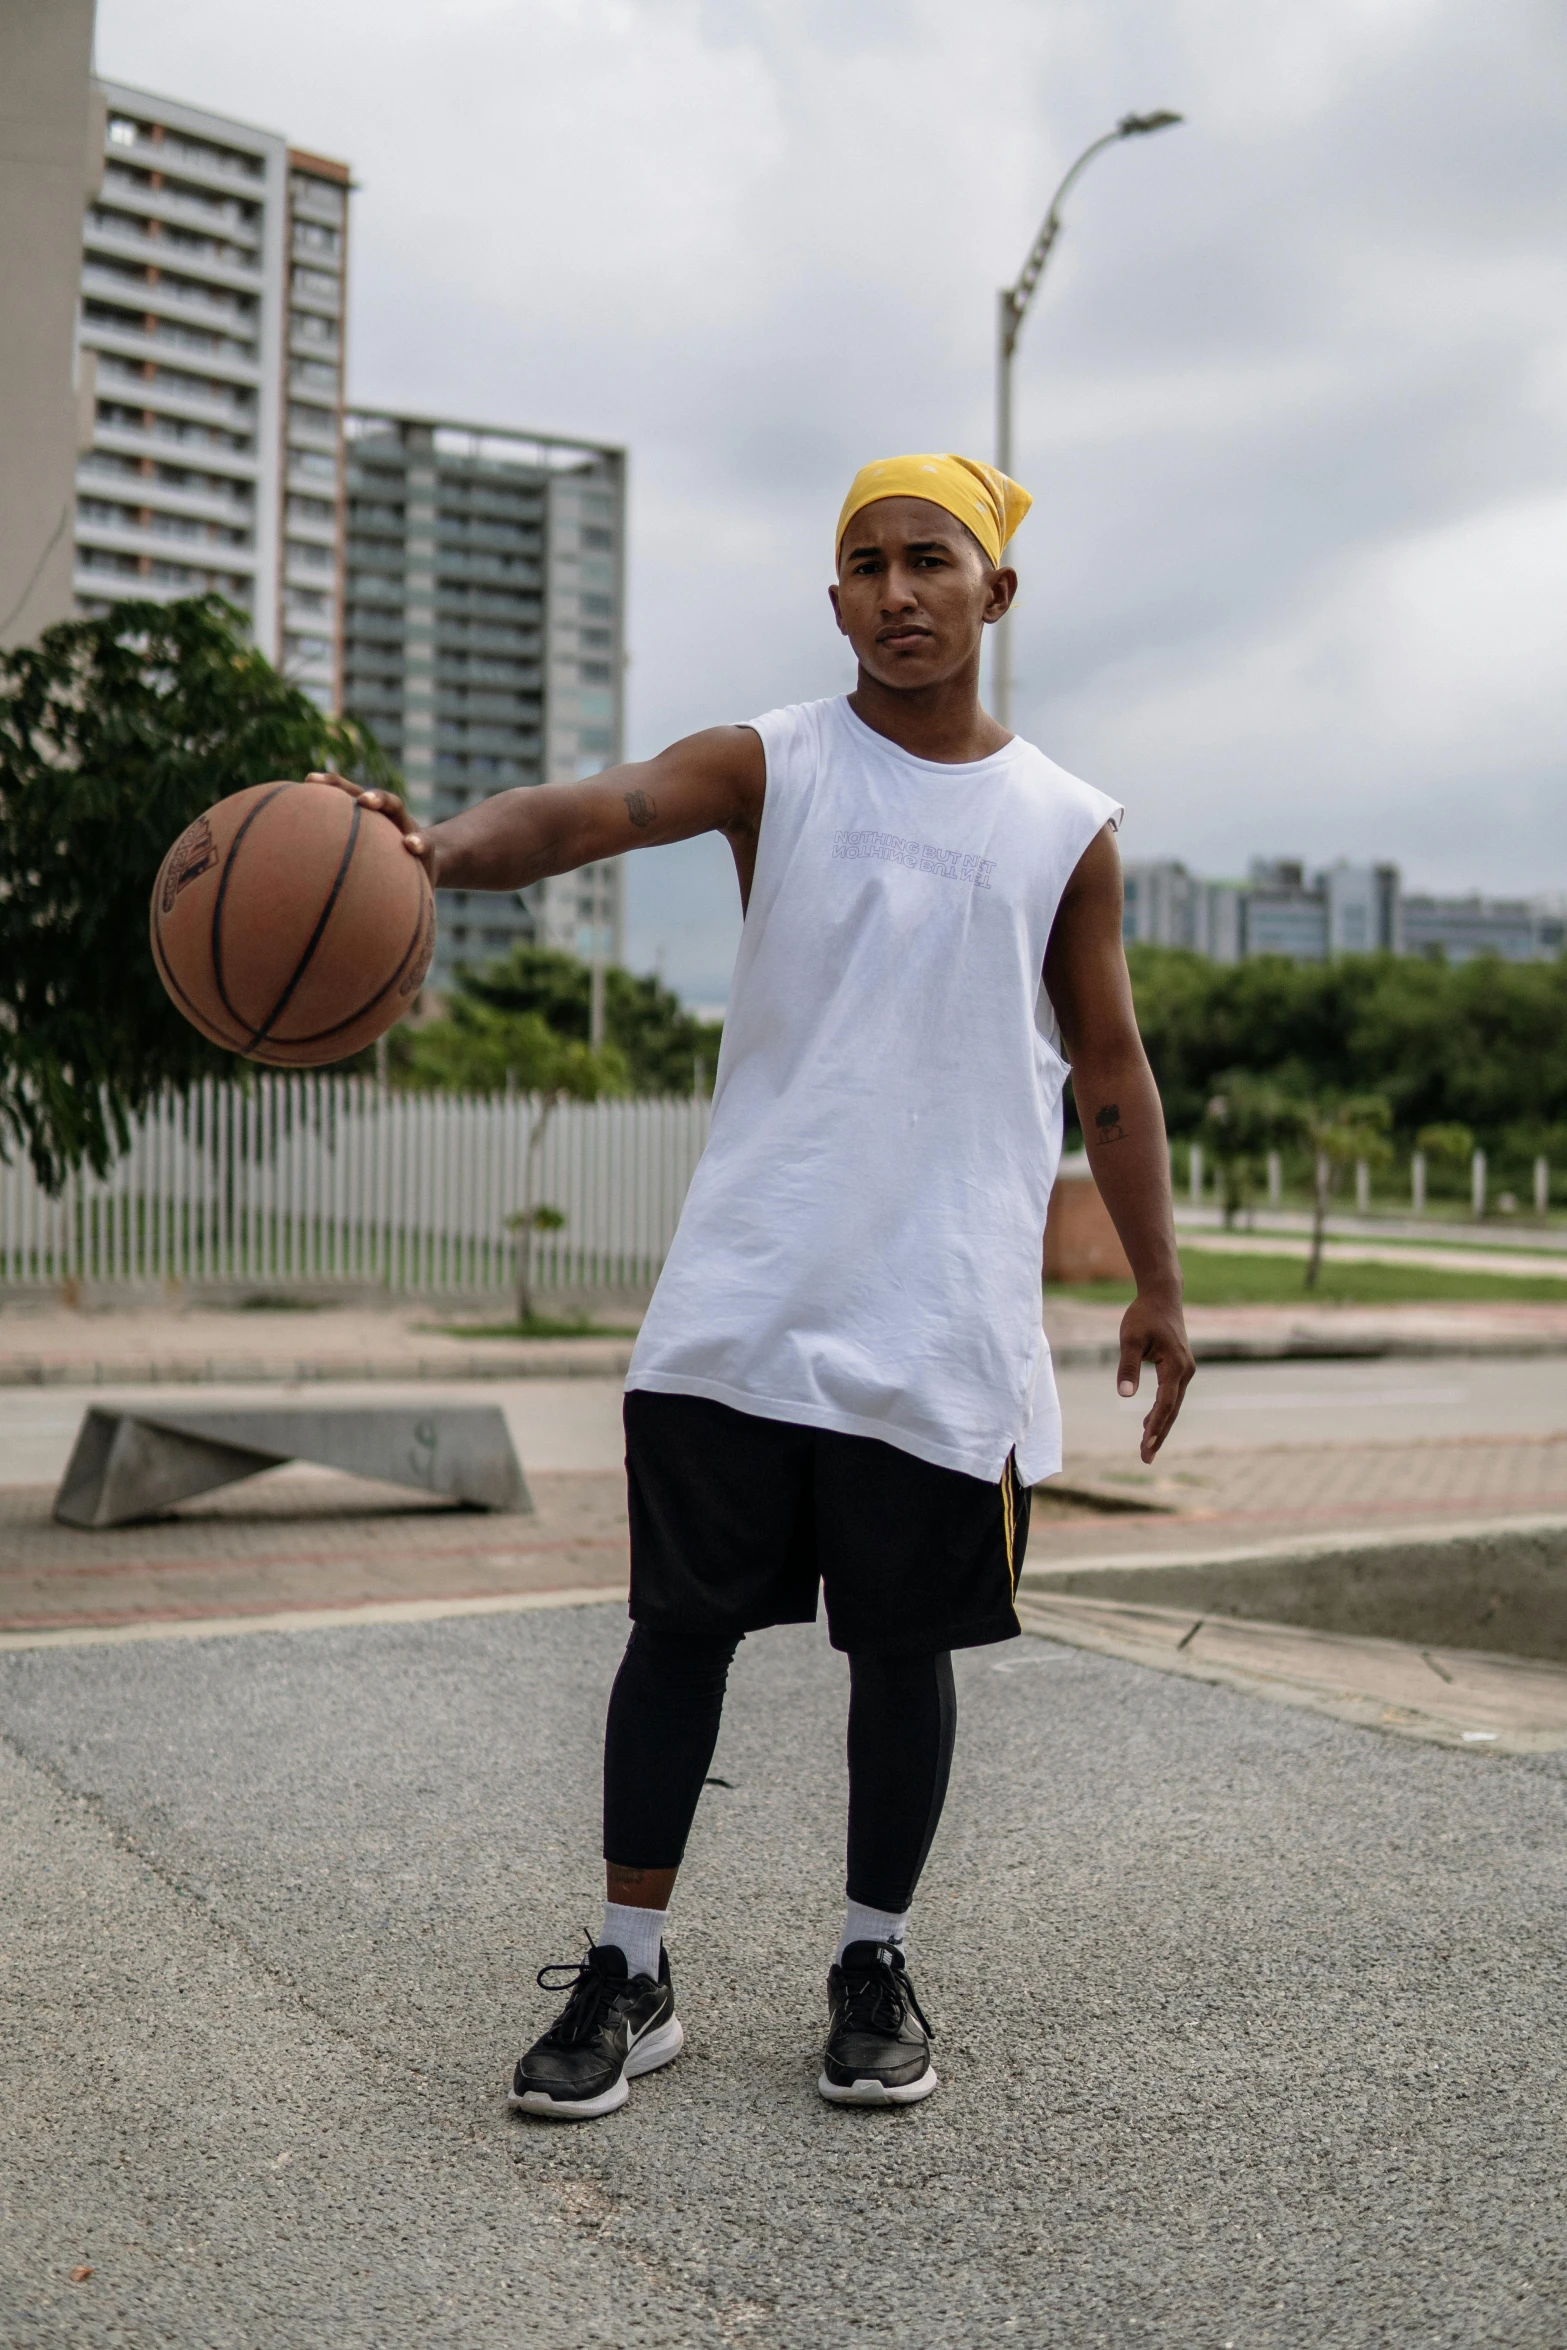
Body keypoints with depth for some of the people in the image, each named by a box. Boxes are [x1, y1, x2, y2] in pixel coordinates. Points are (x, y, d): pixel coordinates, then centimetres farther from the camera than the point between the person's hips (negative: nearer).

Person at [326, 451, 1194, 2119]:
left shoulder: (1066, 829, 8)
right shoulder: (773, 768, 2)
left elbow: (1108, 1069, 14)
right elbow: (602, 809, -18)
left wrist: (1156, 1284, 10)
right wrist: (445, 845, -39)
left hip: (944, 1324, 1)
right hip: (743, 1305, -1)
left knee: (904, 1645, 8)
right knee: (683, 1621, 2)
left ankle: (874, 1965, 25)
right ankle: (630, 1976, 15)